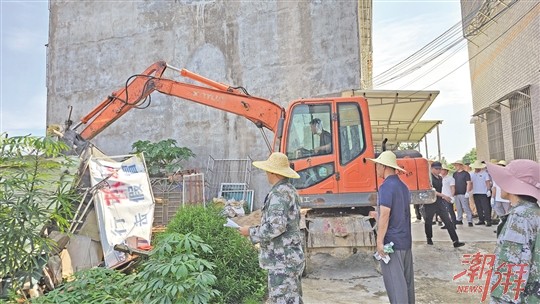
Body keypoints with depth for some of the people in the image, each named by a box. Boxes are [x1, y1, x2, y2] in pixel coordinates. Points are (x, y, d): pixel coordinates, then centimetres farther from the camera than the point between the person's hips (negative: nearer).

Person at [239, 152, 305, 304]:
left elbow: (275, 227, -25)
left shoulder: (278, 193, -17)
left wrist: (251, 232, -12)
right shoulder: (291, 190, 12)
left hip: (282, 260, -10)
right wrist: (257, 230, 17)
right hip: (292, 257, 10)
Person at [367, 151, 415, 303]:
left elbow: (385, 215, -21)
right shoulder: (403, 186, 12)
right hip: (406, 240, 9)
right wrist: (378, 215, 25)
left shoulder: (386, 186, -16)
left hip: (392, 242, -9)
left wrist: (380, 241, -18)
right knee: (407, 279, 15)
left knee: (395, 282, -2)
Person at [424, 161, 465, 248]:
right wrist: (442, 195, -25)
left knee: (448, 221, -3)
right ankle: (429, 239, 29)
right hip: (430, 203, -6)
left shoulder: (440, 178, 12)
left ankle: (455, 241, -5)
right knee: (428, 221, 9)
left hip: (439, 202, 6)